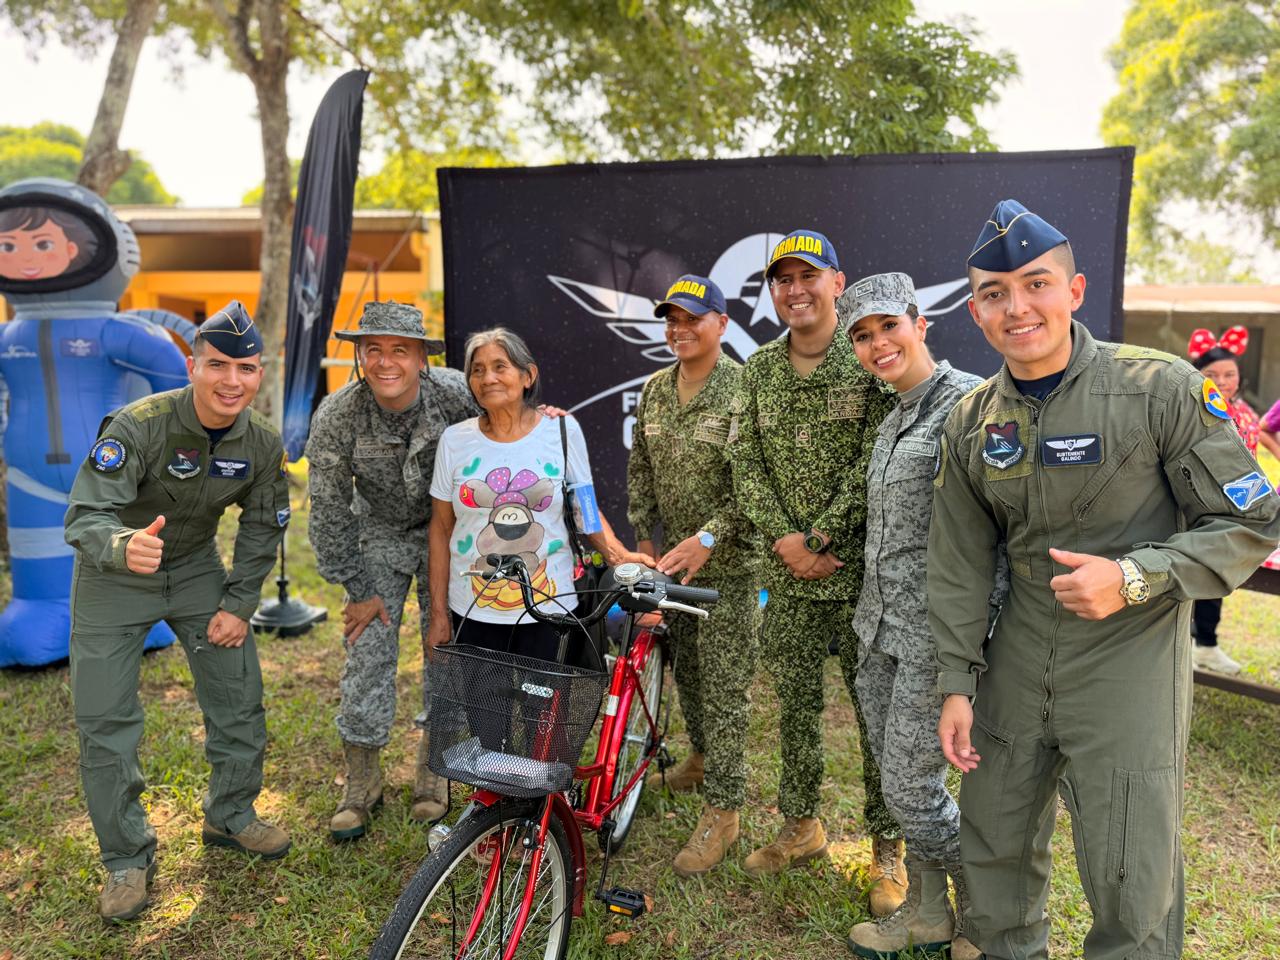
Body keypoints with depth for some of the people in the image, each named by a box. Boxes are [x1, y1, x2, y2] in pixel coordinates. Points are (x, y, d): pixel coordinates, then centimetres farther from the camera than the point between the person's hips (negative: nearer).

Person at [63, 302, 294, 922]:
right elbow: (84, 517, -33)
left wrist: (239, 604, -6)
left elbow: (262, 529, -1)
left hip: (196, 569, 4)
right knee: (106, 720, -2)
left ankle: (231, 816, 27)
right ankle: (127, 859, 16)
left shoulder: (262, 444, -14)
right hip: (113, 576, -3)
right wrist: (123, 546, -55)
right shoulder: (139, 425, -28)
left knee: (239, 695, 4)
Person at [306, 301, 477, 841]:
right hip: (380, 534, 0)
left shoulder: (456, 395, -25)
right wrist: (358, 590, -9)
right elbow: (329, 512, -13)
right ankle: (361, 784, 15)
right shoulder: (335, 416, -21)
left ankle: (431, 771, 24)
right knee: (367, 653, -3)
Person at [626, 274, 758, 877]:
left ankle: (722, 813, 11)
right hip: (672, 554, 7)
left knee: (723, 682, -1)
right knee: (684, 666, 20)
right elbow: (640, 467, 14)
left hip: (726, 560, -7)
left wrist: (706, 539, -23)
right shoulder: (655, 389, 7)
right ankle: (703, 758, 43)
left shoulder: (742, 390, -14)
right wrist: (643, 537, 10)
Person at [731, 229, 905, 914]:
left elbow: (873, 465, -12)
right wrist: (783, 540, -8)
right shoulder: (757, 371, 8)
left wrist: (820, 537, -15)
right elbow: (747, 465, 4)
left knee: (878, 707, 5)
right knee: (795, 704, 15)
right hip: (787, 573, 4)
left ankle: (887, 847, 22)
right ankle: (801, 826, 33)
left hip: (863, 568, -4)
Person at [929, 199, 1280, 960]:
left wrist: (1135, 579, -21)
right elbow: (960, 563, 5)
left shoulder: (1161, 388, -12)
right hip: (1020, 654, 4)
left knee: (1132, 882, 5)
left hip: (1131, 657, -4)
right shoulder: (971, 421, 1)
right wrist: (957, 683, 4)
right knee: (993, 846, 17)